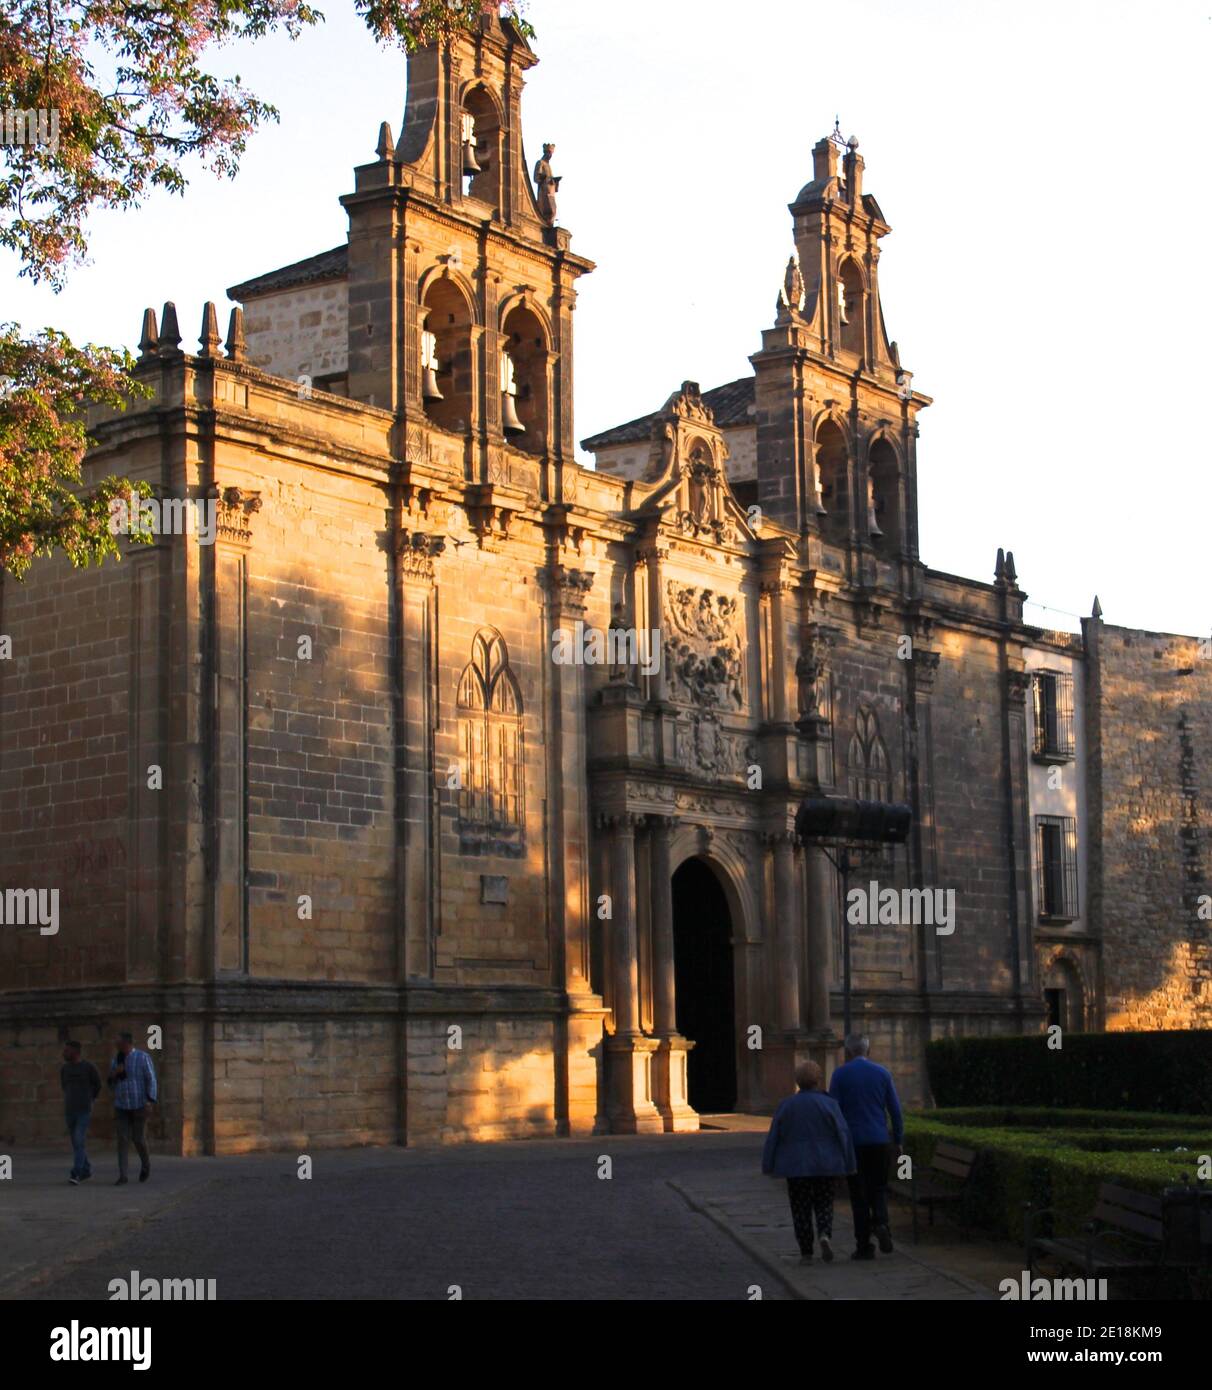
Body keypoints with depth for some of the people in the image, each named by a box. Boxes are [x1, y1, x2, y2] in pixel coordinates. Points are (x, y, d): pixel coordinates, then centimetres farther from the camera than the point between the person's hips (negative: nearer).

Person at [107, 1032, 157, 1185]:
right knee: (122, 1139, -7)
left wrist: (150, 1101, -22)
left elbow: (151, 1080, -11)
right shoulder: (115, 1061, 7)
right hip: (122, 1106, 4)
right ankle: (122, 1175, -6)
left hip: (139, 1105, -4)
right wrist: (113, 1075, -11)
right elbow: (112, 1085, 11)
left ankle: (146, 1164, 30)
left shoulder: (143, 1057, -9)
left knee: (138, 1139, 1)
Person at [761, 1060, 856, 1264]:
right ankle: (825, 1236, -16)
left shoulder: (786, 1106, -2)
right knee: (823, 1205, 11)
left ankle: (806, 1253, 7)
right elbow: (843, 1135, -8)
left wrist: (769, 1166, 8)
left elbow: (773, 1138, 1)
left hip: (796, 1167, 1)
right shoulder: (828, 1105, -7)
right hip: (824, 1166, -1)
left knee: (801, 1209, 9)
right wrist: (847, 1166, 0)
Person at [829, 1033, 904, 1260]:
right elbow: (895, 1110, 4)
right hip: (880, 1141, 2)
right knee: (878, 1188, 14)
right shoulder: (882, 1073, 3)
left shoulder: (840, 1074, -3)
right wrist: (898, 1140, 12)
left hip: (853, 1142, -2)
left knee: (859, 1194, 6)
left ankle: (864, 1246, 5)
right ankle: (881, 1223, -14)